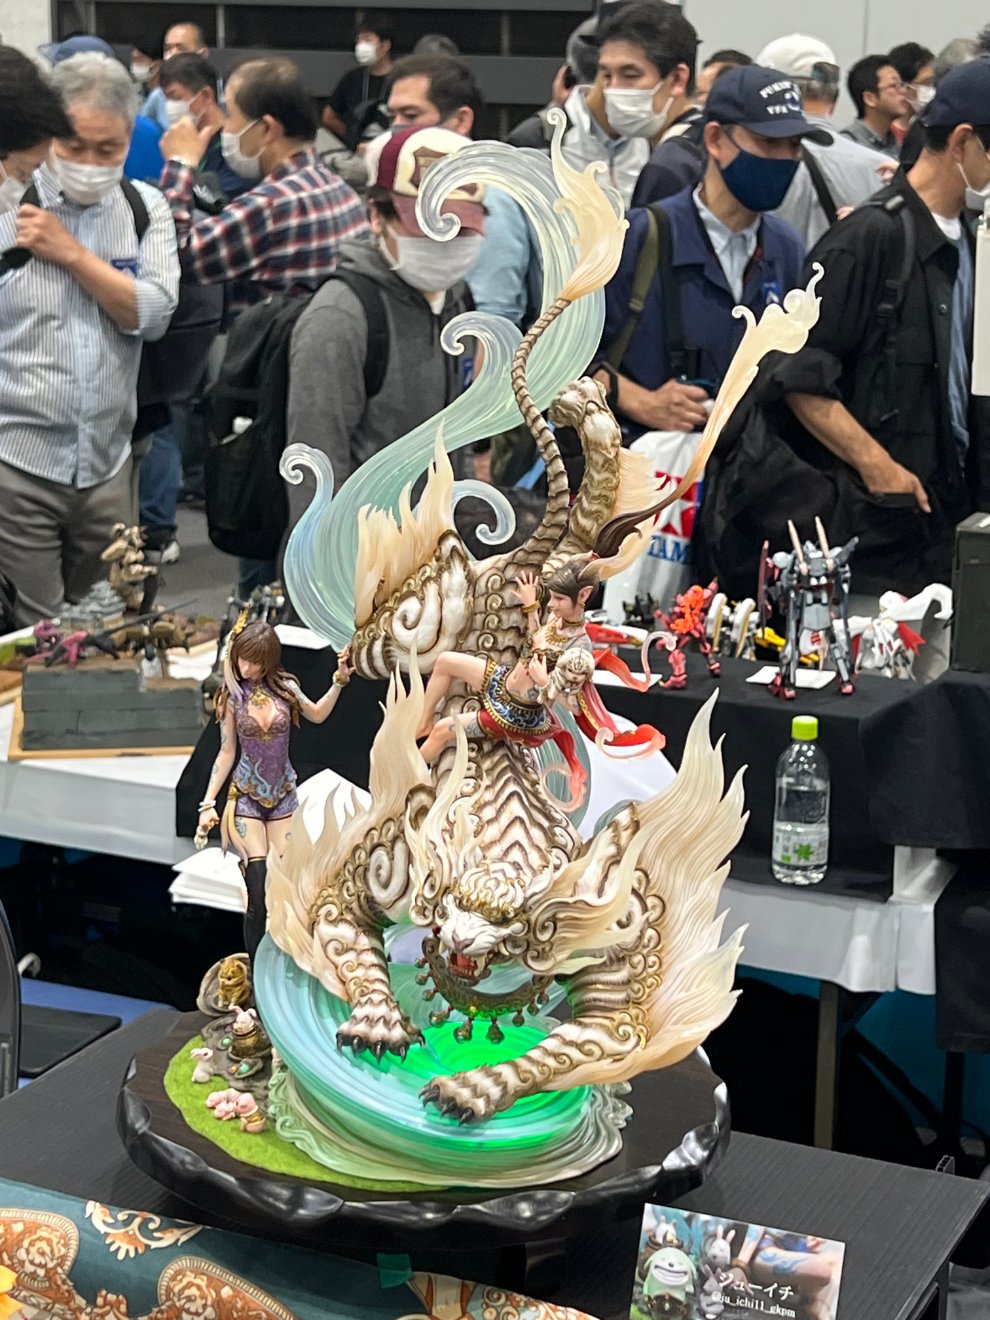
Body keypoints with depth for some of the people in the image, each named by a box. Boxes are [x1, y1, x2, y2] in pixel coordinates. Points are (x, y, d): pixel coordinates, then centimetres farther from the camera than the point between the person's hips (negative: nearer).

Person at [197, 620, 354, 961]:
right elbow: (227, 752, 0)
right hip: (246, 798, -3)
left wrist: (339, 682, 5)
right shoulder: (232, 694, -5)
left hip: (284, 797, 3)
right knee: (260, 893, -11)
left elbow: (317, 715, 19)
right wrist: (208, 803, -4)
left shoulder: (284, 686, -1)